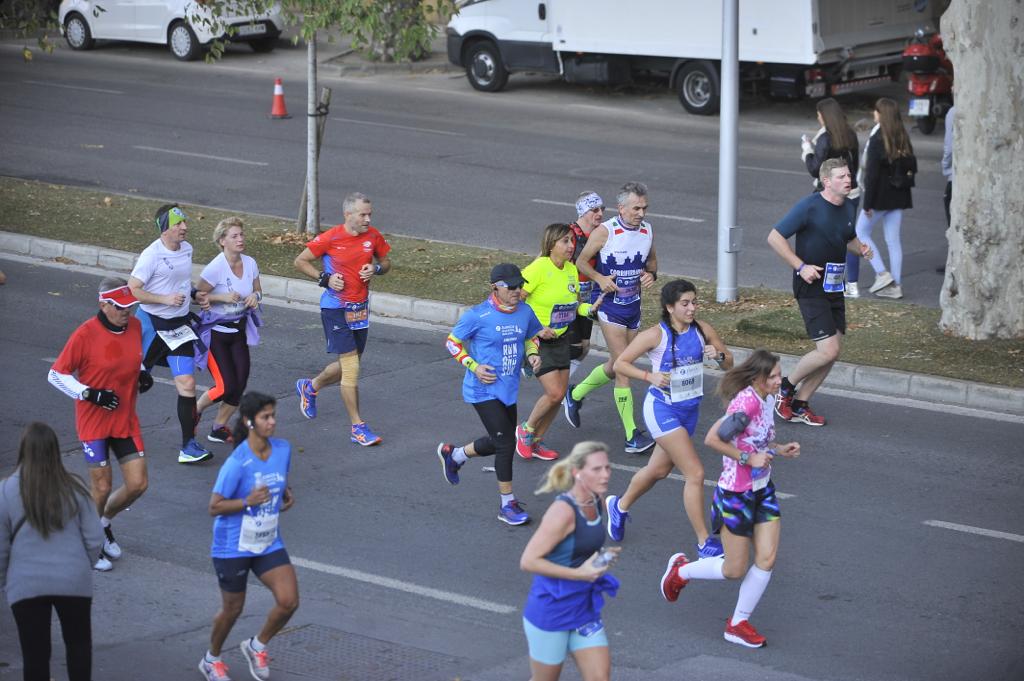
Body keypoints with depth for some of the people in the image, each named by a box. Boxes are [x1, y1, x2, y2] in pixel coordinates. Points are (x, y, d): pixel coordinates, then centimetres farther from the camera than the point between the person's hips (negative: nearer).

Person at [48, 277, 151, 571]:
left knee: (138, 484, 1)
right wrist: (91, 394, -20)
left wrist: (143, 375, -1)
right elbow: (56, 375, -11)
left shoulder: (136, 327, -1)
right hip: (94, 423, -5)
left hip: (126, 421, 5)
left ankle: (104, 523, 29)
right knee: (101, 487, -1)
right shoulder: (85, 334, -18)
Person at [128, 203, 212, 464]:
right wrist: (165, 299, -24)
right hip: (151, 323, -5)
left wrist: (194, 295, 7)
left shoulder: (187, 249, 5)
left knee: (187, 384, -7)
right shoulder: (152, 255, -17)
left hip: (179, 325, 5)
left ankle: (188, 446, -7)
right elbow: (132, 290, -17)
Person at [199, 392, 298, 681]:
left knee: (289, 601, -7)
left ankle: (257, 646, 21)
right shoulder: (237, 462, -23)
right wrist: (248, 501, -31)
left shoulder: (283, 449, -4)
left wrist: (287, 495, -4)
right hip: (233, 546, -5)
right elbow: (214, 507, -18)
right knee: (233, 608, 10)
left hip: (269, 543, 5)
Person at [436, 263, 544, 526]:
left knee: (497, 443, 18)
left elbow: (532, 336, 20)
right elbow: (452, 341, -5)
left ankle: (453, 454, 45)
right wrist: (474, 367, -16)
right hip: (484, 390, -7)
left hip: (508, 390, 7)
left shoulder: (525, 313, 0)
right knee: (506, 443, -11)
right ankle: (507, 503, 1)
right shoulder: (478, 316, -16)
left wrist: (533, 354, -2)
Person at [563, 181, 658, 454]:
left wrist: (651, 273, -5)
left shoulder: (647, 231, 1)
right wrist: (600, 278, -23)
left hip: (633, 306, 7)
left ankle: (575, 395, 44)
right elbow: (581, 261, -6)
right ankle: (632, 436, -11)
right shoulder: (605, 232, -16)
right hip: (610, 306, -7)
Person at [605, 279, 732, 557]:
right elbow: (620, 364, -10)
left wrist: (719, 355, -17)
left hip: (690, 409, 6)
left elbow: (729, 363, 6)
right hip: (662, 410, -6)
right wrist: (649, 376, -25)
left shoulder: (702, 330, -3)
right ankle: (704, 542, -4)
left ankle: (620, 506, 49)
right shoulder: (656, 335, -16)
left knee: (659, 470, 23)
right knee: (695, 473, -13)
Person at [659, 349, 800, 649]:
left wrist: (779, 450, 3)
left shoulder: (766, 399, 3)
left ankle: (738, 623, 17)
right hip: (736, 494, -8)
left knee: (767, 559, 1)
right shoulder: (746, 403, -25)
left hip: (762, 490, 8)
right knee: (735, 570, 3)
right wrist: (750, 458, -26)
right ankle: (681, 570, 30)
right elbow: (712, 439, -28)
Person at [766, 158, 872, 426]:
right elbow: (774, 237, -13)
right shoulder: (809, 207, -14)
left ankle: (799, 406, 18)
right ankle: (785, 387, 8)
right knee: (828, 349, -15)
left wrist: (861, 249, 4)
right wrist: (801, 266, -19)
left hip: (834, 288, 8)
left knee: (833, 351, 6)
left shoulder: (847, 208, 9)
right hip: (811, 287, -8)